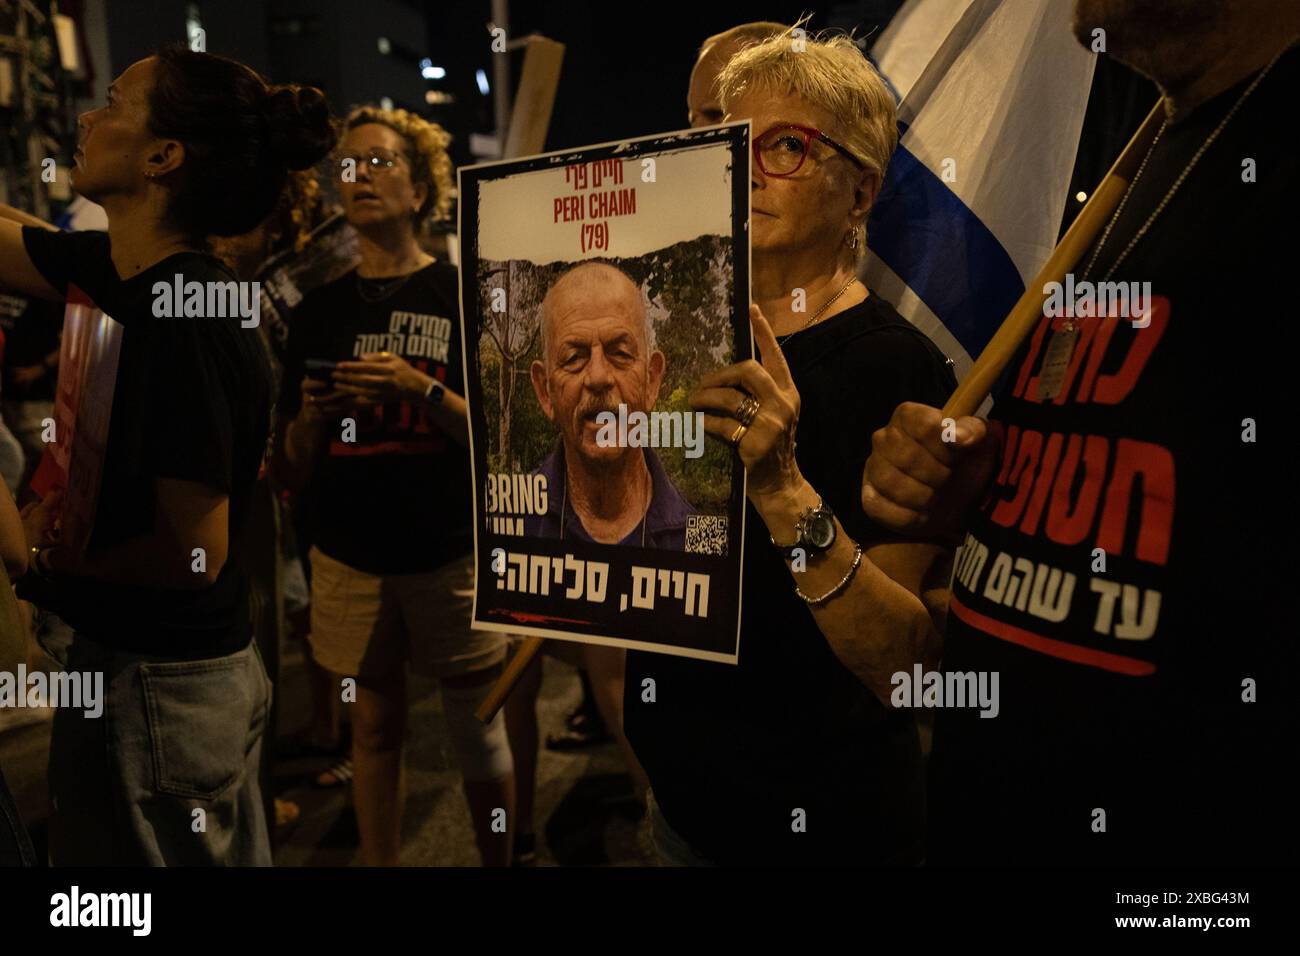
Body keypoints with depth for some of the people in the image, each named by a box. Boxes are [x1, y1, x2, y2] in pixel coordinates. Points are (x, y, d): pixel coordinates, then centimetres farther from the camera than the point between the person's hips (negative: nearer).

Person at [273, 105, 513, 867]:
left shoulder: (463, 294, -2)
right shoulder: (321, 309, 7)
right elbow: (294, 470, 8)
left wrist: (423, 391, -21)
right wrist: (311, 416, -13)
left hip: (451, 552, -3)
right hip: (350, 558, 3)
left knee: (480, 733, 6)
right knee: (375, 731, 14)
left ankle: (501, 860, 28)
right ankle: (379, 864, 33)